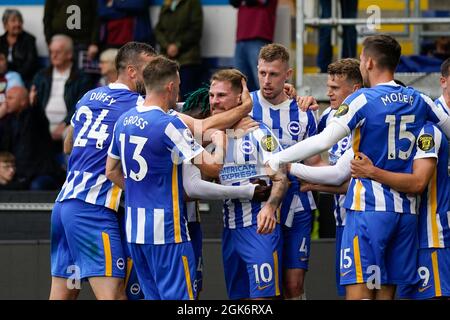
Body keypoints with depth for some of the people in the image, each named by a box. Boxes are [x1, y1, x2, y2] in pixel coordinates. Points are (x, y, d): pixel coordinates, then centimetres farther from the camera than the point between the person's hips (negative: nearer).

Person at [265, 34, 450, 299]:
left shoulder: (362, 101, -8)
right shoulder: (419, 101, 9)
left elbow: (324, 141, -17)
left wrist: (276, 160, -10)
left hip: (369, 208, -6)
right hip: (406, 209, 6)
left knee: (359, 291, -10)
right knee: (386, 293, 8)